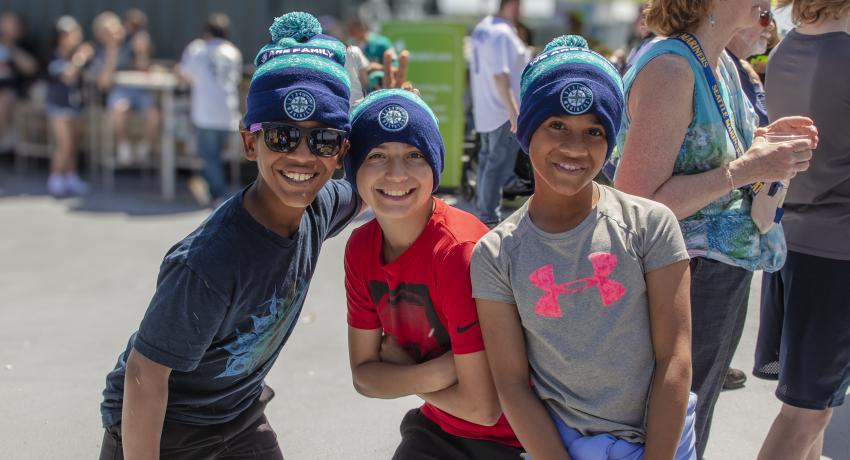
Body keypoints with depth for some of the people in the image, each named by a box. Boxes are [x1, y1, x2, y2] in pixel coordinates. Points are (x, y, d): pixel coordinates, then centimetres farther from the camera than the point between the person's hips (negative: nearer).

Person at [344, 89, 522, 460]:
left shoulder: (460, 251, -27)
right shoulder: (361, 249, -6)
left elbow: (483, 407, -25)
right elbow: (363, 374, -2)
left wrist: (398, 367, -10)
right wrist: (435, 373, -20)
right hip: (437, 428, 6)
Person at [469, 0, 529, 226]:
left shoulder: (481, 28, 11)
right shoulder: (503, 34, -19)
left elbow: (475, 69, 18)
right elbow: (500, 75, -26)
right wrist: (514, 112, -28)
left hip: (484, 109, 10)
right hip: (503, 112, -10)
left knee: (487, 159, 18)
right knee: (499, 164, -5)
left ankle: (482, 207, 27)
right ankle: (489, 216, -3)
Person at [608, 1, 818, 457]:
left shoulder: (723, 64, 7)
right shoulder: (668, 68, -21)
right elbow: (635, 202, -25)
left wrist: (761, 142, 2)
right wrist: (744, 170, -24)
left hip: (728, 274, 9)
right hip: (688, 279, -9)